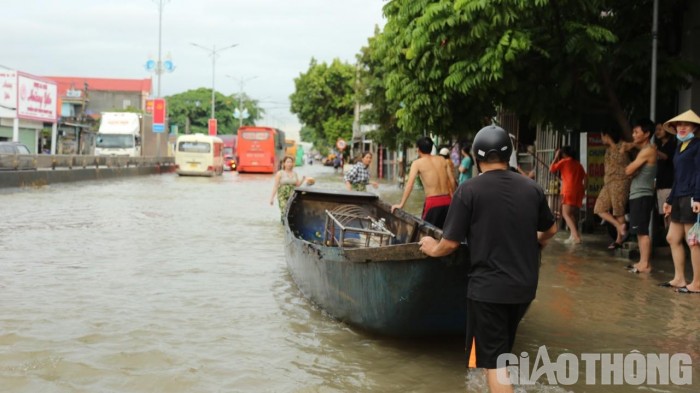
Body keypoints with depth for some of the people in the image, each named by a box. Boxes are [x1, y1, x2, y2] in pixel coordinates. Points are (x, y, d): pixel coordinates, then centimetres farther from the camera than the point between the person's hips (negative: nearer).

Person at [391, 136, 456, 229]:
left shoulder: (417, 163, -1)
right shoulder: (442, 160, 12)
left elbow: (409, 184, -9)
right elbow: (452, 181, 13)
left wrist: (401, 204, -6)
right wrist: (453, 198, 22)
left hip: (433, 202, -5)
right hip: (447, 200, 5)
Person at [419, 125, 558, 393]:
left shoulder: (469, 190, -13)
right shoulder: (532, 188, 1)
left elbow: (451, 242, -11)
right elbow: (550, 230, 17)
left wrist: (433, 249, 11)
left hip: (488, 287, -5)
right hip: (524, 285, 5)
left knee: (493, 361, 3)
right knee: (502, 352, 25)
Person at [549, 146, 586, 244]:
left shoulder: (563, 161, 5)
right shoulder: (578, 164, 20)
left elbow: (551, 169, 12)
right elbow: (584, 177, 15)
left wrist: (556, 157, 19)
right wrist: (583, 188, 18)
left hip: (569, 190, -6)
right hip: (579, 190, 6)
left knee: (566, 214, -11)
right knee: (574, 214, 17)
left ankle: (576, 235, -29)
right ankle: (573, 236, 16)